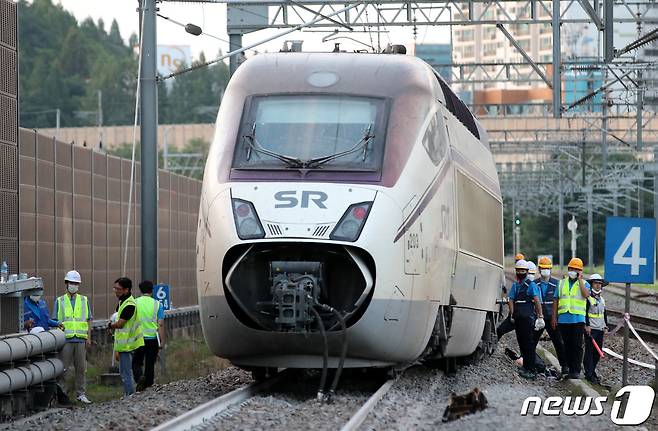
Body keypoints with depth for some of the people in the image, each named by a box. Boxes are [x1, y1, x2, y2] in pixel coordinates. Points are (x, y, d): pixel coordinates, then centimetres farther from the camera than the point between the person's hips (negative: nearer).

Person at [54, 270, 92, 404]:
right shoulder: (60, 301, 8)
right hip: (65, 339, -2)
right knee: (64, 368, -3)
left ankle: (81, 394, 8)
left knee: (81, 368, 3)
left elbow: (88, 321, 13)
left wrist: (89, 338, 5)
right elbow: (55, 321, 7)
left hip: (81, 339, 2)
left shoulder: (84, 301, 13)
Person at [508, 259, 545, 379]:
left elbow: (537, 301, -8)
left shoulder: (531, 285, -2)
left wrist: (540, 316, -14)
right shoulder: (515, 285, 18)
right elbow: (511, 300, 15)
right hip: (518, 318, 7)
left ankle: (531, 370, -12)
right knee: (521, 342, 10)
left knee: (528, 343, -10)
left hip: (528, 318, -7)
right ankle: (526, 367, 18)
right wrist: (512, 315, 4)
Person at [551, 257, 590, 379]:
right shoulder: (561, 283, 15)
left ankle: (576, 371, -8)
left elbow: (586, 294, -16)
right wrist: (554, 317, 7)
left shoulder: (584, 284, 5)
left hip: (578, 319, -3)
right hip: (563, 319, 3)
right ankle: (569, 368, 14)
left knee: (577, 346, -8)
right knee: (567, 345, 7)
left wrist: (580, 280, -10)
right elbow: (556, 300, 14)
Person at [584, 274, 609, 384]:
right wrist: (587, 325, -18)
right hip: (591, 329, -8)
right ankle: (589, 374, -6)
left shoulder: (602, 299, 18)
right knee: (589, 351, -7)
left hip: (600, 329, 8)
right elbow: (584, 313, -13)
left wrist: (605, 326, 15)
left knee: (598, 352, 8)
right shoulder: (588, 298, -7)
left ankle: (592, 371, 17)